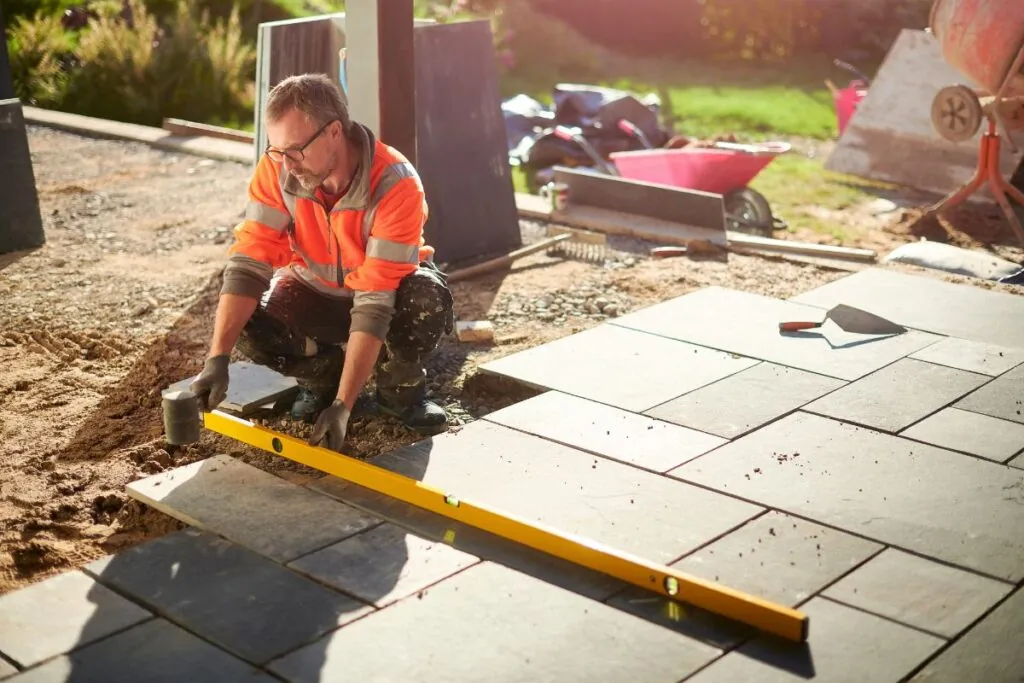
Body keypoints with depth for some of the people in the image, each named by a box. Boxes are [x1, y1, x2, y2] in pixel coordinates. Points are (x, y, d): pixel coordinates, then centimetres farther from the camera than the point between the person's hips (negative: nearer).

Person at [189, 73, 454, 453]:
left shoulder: (395, 186, -35)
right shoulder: (277, 169, -24)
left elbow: (374, 305, -37)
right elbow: (249, 263, -25)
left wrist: (342, 406, -41)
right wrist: (217, 358, -37)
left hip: (389, 287, -3)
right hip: (316, 289, 3)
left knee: (426, 297, -37)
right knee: (248, 326, -26)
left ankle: (400, 388, -5)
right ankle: (324, 373, 6)